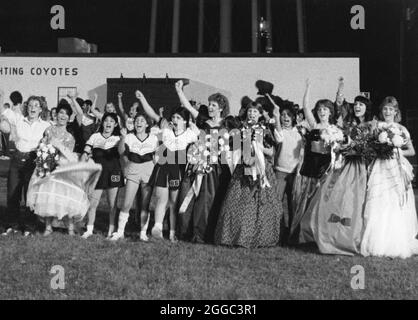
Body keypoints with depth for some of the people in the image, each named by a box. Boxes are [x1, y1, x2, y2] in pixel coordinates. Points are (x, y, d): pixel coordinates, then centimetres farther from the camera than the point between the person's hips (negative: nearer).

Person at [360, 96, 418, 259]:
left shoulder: (401, 129, 7)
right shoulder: (376, 127, 7)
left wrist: (397, 152, -7)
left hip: (397, 170, 0)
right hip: (380, 169, 0)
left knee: (397, 207, -2)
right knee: (378, 207, -5)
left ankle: (397, 244, 4)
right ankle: (377, 244, -1)